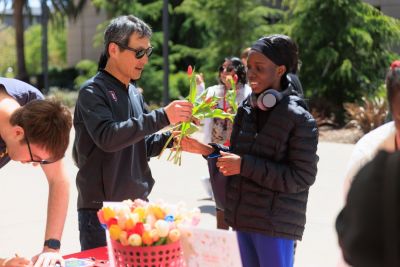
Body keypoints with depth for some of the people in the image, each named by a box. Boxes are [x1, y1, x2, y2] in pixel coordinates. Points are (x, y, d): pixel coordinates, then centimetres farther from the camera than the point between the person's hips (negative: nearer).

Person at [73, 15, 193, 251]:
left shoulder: (135, 94, 12)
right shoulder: (93, 91, -10)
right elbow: (107, 137, -26)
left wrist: (171, 137, -3)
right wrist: (162, 117, -29)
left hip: (138, 206, 7)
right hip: (101, 210, -7)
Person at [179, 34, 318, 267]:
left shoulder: (300, 119, -14)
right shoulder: (247, 109, 6)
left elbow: (303, 177, -18)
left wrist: (245, 165, -21)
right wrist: (207, 150, 0)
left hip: (276, 225, -7)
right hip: (244, 219, 7)